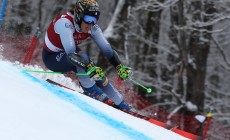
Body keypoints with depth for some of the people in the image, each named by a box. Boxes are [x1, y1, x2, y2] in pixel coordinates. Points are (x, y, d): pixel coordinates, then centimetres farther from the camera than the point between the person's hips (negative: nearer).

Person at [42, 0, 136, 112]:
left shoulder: (92, 27, -18)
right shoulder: (65, 23, -37)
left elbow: (107, 48, -18)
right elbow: (71, 53, -46)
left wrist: (120, 67, -33)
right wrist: (90, 67, -58)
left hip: (68, 54, 6)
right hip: (52, 57, -6)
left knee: (98, 74, -9)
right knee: (81, 56, -33)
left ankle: (122, 105, 6)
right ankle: (91, 90, -16)